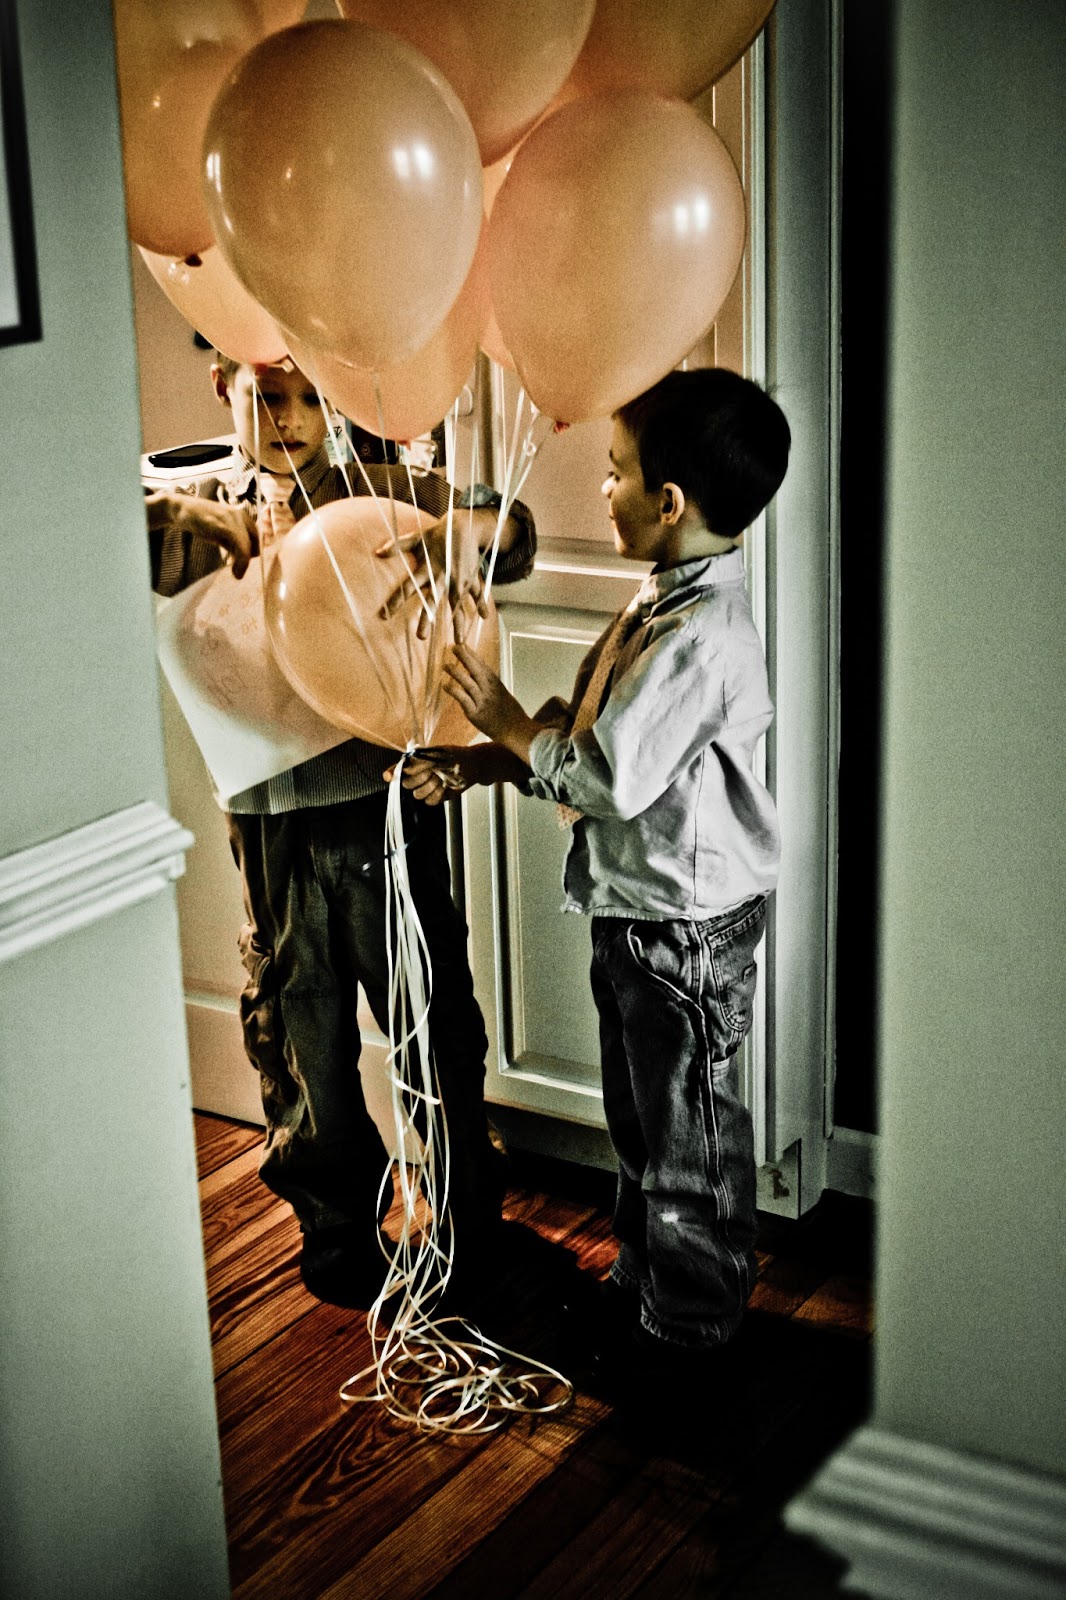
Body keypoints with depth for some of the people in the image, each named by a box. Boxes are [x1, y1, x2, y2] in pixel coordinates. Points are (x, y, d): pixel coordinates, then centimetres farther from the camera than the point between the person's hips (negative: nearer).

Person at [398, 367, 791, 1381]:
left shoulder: (703, 636, -27)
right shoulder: (665, 602, 6)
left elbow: (612, 778, -28)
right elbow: (584, 733, 12)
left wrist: (510, 726, -13)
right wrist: (478, 764, 1)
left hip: (685, 928, -10)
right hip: (636, 913, 10)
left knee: (685, 1135, 8)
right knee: (639, 1117, 23)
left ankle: (687, 1328, 25)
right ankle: (641, 1283, 41)